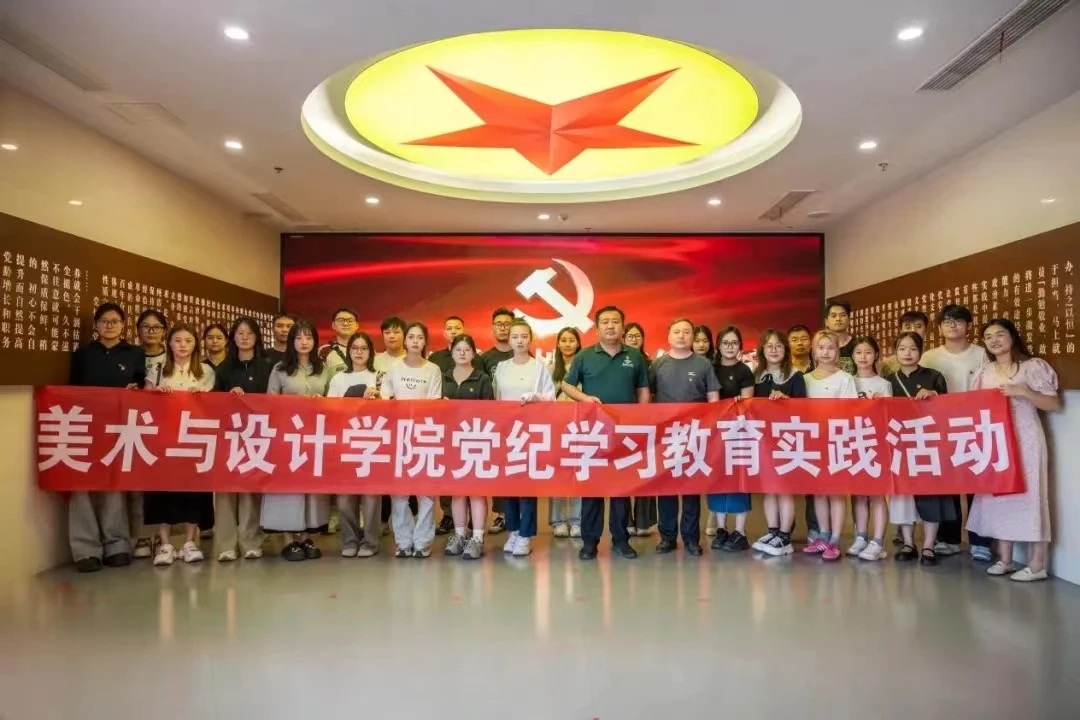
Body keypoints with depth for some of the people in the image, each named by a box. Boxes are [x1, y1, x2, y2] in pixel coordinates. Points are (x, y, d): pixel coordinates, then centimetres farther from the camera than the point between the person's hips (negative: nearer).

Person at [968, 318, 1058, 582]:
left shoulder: (1033, 366, -2)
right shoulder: (984, 373, 13)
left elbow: (1054, 404, -4)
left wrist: (1023, 392, -17)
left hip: (1025, 440, -5)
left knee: (1028, 494, -4)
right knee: (998, 494, 6)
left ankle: (1037, 565, 2)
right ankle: (1004, 559, 14)